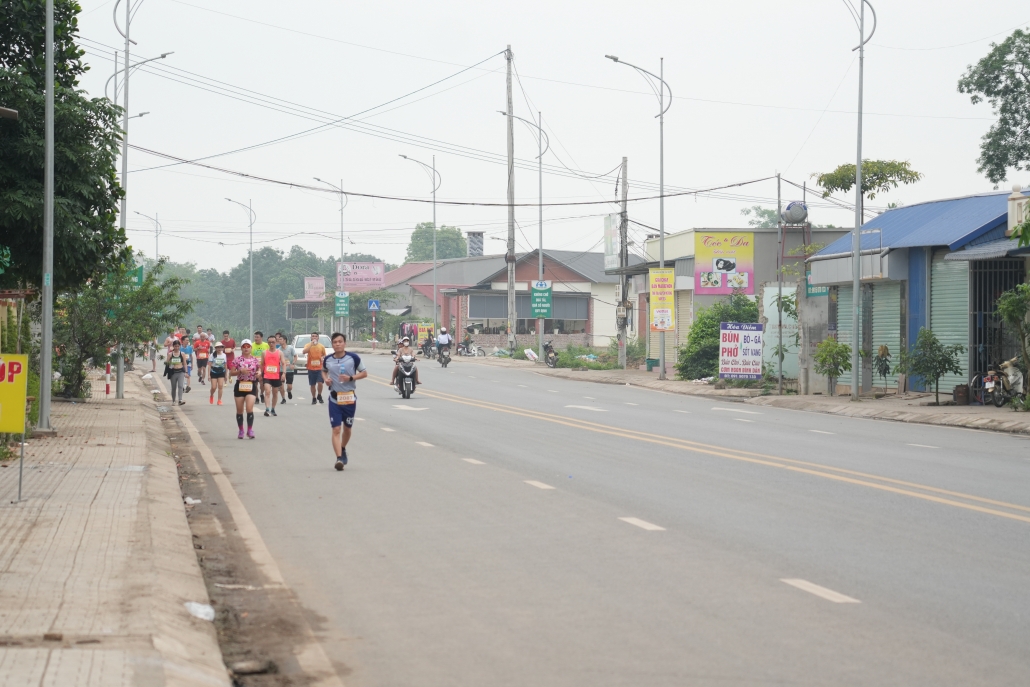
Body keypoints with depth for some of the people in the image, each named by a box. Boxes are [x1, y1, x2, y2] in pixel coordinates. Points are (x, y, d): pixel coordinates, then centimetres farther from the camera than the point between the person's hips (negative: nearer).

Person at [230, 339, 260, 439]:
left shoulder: (255, 360, 3)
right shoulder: (237, 360, 1)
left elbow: (259, 369, 15)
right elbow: (232, 373, 1)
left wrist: (259, 373, -8)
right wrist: (240, 371, -15)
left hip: (251, 386, -1)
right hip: (239, 385, 1)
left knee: (249, 408, -14)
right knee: (239, 410, 8)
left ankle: (250, 430, -5)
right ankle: (241, 431, 21)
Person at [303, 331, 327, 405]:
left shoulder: (321, 346, 4)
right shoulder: (308, 345, -1)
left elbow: (324, 355, 16)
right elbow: (304, 352, -21)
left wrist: (323, 357, -7)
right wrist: (311, 344, -25)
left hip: (319, 368, 0)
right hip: (311, 368, 0)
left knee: (320, 383, -13)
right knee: (312, 385, 6)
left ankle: (319, 396, 11)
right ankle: (314, 398, 21)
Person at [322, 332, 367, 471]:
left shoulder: (353, 358, -7)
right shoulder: (327, 359, 0)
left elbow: (364, 373, -1)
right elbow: (323, 371, 20)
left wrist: (351, 378, -17)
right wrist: (325, 379, -2)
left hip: (349, 398, 0)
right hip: (334, 398, 0)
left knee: (347, 428, 15)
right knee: (336, 429, -10)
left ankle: (343, 449, 41)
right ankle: (339, 458, -14)